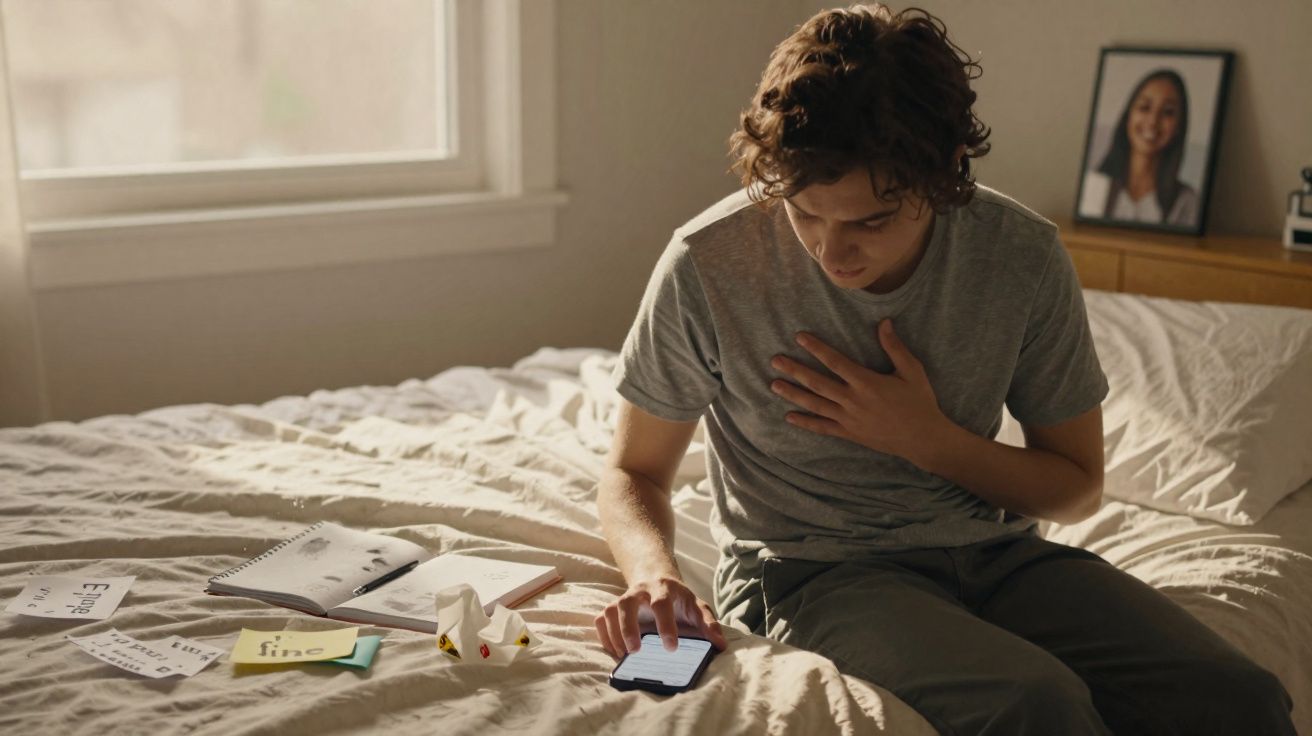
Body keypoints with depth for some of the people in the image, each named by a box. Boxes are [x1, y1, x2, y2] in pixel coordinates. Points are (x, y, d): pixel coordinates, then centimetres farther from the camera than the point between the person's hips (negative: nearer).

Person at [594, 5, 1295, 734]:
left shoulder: (1023, 255, -8)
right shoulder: (707, 266, -15)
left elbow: (1078, 487, 4)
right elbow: (635, 473, -2)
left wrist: (927, 439, -13)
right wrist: (654, 573, -24)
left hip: (990, 550, 4)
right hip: (810, 567, -3)